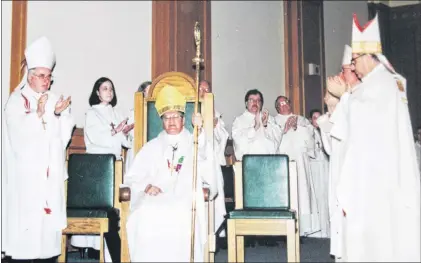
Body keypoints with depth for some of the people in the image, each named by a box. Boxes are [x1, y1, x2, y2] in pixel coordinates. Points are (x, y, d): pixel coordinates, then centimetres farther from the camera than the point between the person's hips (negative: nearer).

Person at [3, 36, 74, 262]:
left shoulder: (56, 100, 12)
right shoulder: (16, 100, 0)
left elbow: (65, 135, 4)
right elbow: (19, 133, -14)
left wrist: (59, 114, -14)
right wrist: (38, 113, -29)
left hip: (51, 173, 4)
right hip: (25, 173, -4)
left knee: (50, 213, 4)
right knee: (25, 216, -7)